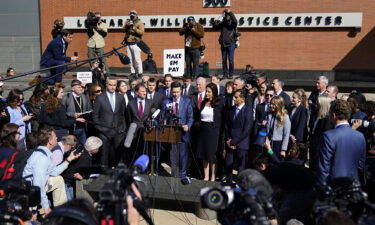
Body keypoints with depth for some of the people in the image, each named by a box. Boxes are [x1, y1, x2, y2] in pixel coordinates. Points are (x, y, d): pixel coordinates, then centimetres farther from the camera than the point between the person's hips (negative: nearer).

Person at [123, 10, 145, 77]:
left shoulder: (140, 23, 1)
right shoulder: (128, 21, 18)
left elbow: (142, 32, -12)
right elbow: (124, 29, 5)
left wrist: (135, 29, -23)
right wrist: (127, 25, -14)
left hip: (135, 43, -5)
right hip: (128, 43, 6)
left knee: (137, 59, -10)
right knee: (130, 59, 7)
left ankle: (140, 73, -7)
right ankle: (133, 72, 14)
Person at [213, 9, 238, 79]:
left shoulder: (232, 23, 0)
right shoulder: (222, 23, 11)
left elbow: (235, 20, -21)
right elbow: (214, 27, 9)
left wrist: (230, 12, -23)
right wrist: (216, 21, -7)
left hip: (231, 44, -4)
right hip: (223, 44, 4)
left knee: (231, 60, -3)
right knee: (224, 60, 6)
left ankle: (231, 74, 6)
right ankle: (225, 74, 12)